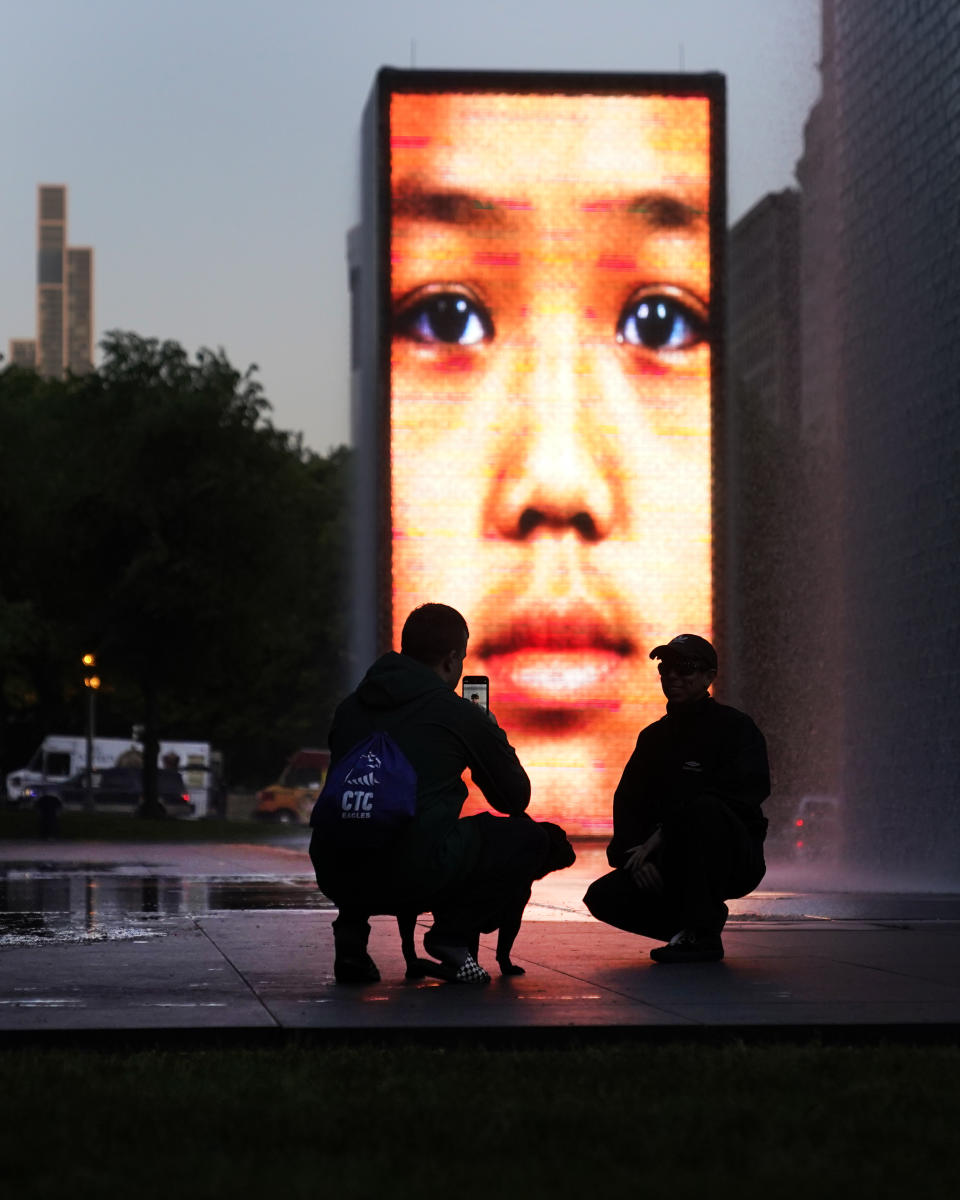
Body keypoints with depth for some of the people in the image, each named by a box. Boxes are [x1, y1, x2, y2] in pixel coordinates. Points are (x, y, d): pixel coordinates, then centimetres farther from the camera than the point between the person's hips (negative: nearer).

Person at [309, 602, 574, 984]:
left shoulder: (352, 706, 16)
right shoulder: (461, 714, 3)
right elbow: (516, 798, 15)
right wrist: (494, 736, 34)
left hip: (336, 876, 5)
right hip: (417, 875, -5)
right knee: (541, 841, 12)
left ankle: (351, 933, 18)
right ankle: (454, 933, 0)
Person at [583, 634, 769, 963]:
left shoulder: (735, 727, -5)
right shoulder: (654, 737, 14)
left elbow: (743, 793, -20)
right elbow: (627, 803, 9)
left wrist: (663, 834, -22)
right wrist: (635, 854, -13)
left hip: (736, 859, -5)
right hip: (670, 866, 5)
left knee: (702, 808, -37)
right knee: (604, 896, -16)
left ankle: (703, 933, -26)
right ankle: (687, 928, 5)